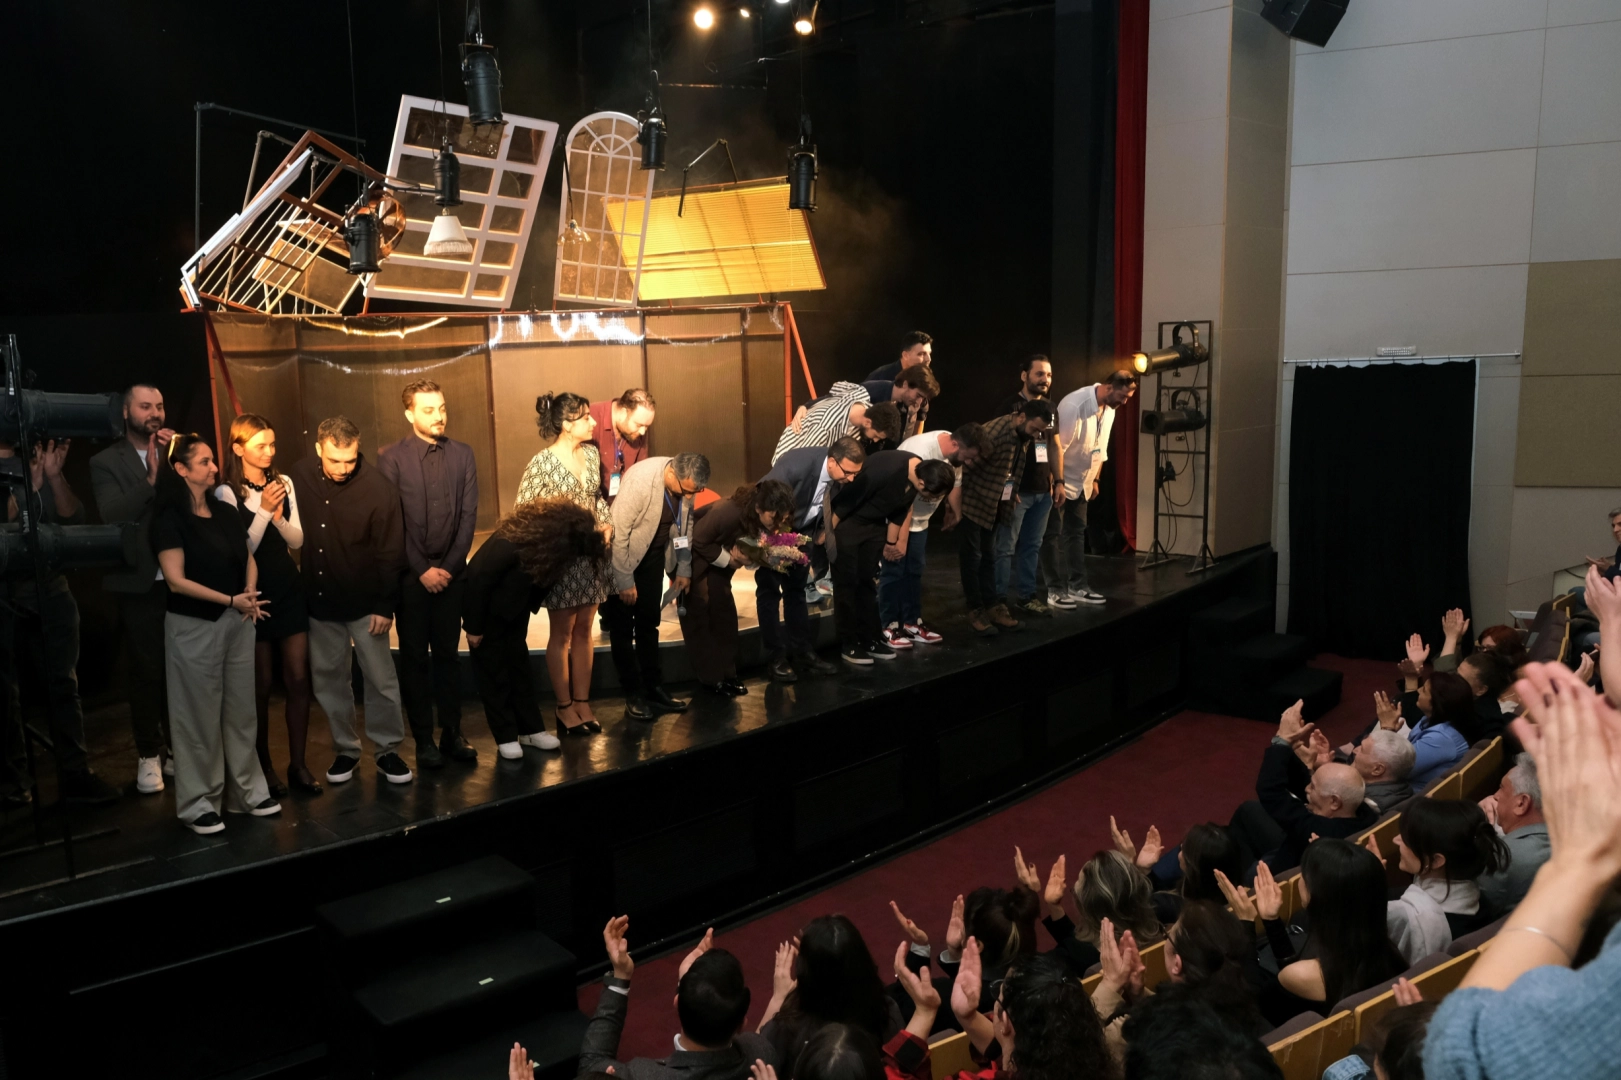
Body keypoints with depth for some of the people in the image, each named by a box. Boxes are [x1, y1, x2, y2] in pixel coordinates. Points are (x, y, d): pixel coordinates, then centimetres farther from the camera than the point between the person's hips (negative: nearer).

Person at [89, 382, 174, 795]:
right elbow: (113, 515, -14)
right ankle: (148, 755, 17)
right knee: (146, 673, 4)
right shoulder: (106, 462, 0)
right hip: (140, 585, -2)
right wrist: (151, 478, -21)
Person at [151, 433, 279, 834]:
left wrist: (249, 595, -8)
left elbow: (248, 560, 12)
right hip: (194, 626, -6)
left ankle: (247, 791, 20)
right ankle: (198, 802, 13)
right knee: (200, 715, 3)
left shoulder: (226, 513, 9)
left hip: (237, 622, 6)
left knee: (241, 710, 10)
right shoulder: (170, 518, -9)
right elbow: (176, 580, -14)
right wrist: (232, 600, -17)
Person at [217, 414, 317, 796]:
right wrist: (263, 511, -20)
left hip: (289, 589, 4)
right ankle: (264, 766, 18)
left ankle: (298, 764, 14)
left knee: (298, 679, 4)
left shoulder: (283, 483, 4)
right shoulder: (227, 492, -9)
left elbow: (297, 540, 3)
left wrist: (278, 516, -15)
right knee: (261, 683, 5)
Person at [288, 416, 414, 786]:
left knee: (381, 680, 3)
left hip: (365, 602, -3)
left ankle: (387, 751, 17)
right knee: (329, 680, 12)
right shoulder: (299, 475, -6)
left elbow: (391, 551, -11)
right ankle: (345, 750, 26)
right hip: (318, 599, 3)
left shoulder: (378, 487, -16)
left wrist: (385, 606, -11)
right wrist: (297, 579, 5)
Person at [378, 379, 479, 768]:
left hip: (450, 571, 2)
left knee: (448, 653, 8)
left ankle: (452, 734, 16)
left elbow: (469, 515, 2)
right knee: (414, 657, 5)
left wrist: (449, 566, -6)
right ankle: (423, 740, 13)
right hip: (410, 573, -2)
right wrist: (422, 570, -11)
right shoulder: (391, 457, -4)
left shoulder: (463, 454, 4)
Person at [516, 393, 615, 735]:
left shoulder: (591, 453, 2)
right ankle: (565, 708, 18)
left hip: (592, 554, 5)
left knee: (583, 630, 13)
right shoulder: (541, 463, -16)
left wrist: (607, 523, -5)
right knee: (561, 634, 8)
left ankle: (583, 702, 22)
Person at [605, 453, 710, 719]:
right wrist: (625, 582, -21)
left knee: (648, 623, 12)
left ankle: (654, 688, 19)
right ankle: (634, 695, 9)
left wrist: (684, 568, 6)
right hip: (621, 554, -5)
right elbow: (618, 532, -26)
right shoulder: (639, 480, -32)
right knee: (622, 628, 1)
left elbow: (685, 523, 3)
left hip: (653, 554, 5)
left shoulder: (686, 483, -13)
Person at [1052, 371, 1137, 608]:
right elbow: (1057, 446, -24)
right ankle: (1055, 589, 2)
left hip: (1081, 482, 8)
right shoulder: (1074, 404, -25)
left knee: (1077, 532, 12)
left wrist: (1094, 479, 15)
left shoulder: (1109, 410, 2)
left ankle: (1077, 586, 19)